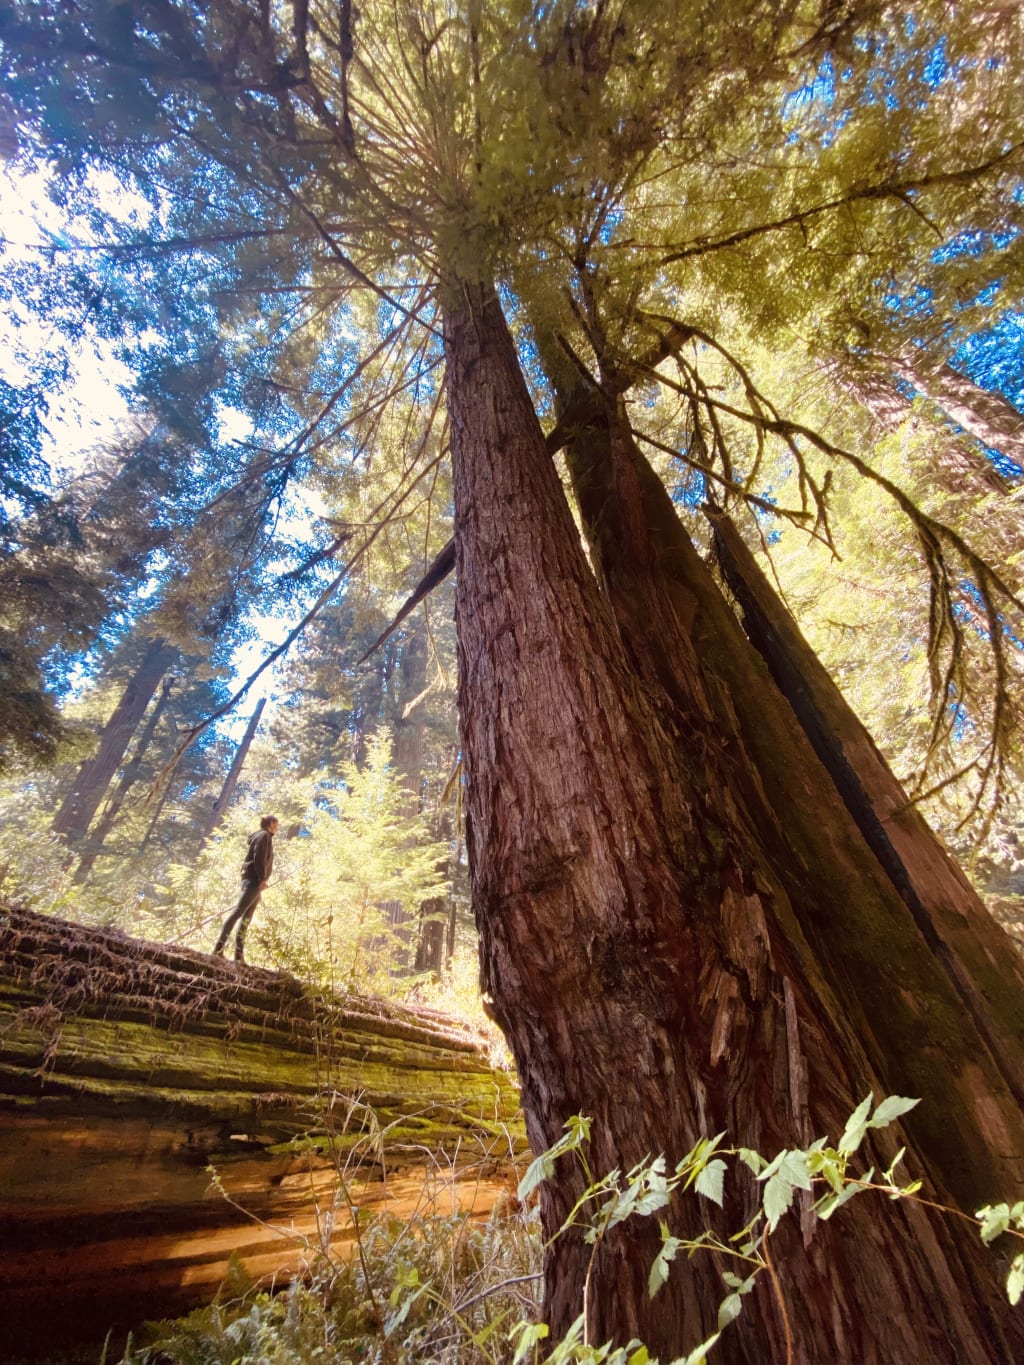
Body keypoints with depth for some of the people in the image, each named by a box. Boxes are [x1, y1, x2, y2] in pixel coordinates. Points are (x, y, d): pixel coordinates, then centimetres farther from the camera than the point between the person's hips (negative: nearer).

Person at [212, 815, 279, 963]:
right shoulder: (264, 836, -4)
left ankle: (239, 954, 4)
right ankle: (219, 948, -20)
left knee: (246, 918, 5)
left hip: (254, 879, 10)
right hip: (254, 879, -10)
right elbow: (259, 858, -16)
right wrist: (262, 879, -19)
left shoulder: (265, 837, 24)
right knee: (238, 912, -15)